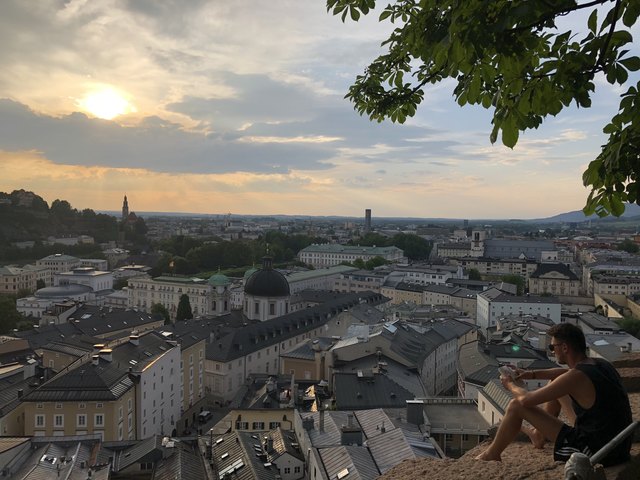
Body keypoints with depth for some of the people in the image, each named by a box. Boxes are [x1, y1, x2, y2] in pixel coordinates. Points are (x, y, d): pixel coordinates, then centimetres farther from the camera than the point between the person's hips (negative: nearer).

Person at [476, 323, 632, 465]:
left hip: (595, 452, -9)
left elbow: (526, 399, -18)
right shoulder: (601, 364, 0)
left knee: (516, 405, -7)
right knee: (554, 386, 22)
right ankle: (539, 435, 40)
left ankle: (492, 454, 15)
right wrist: (533, 374, 14)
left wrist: (510, 385, 3)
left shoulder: (576, 377, -25)